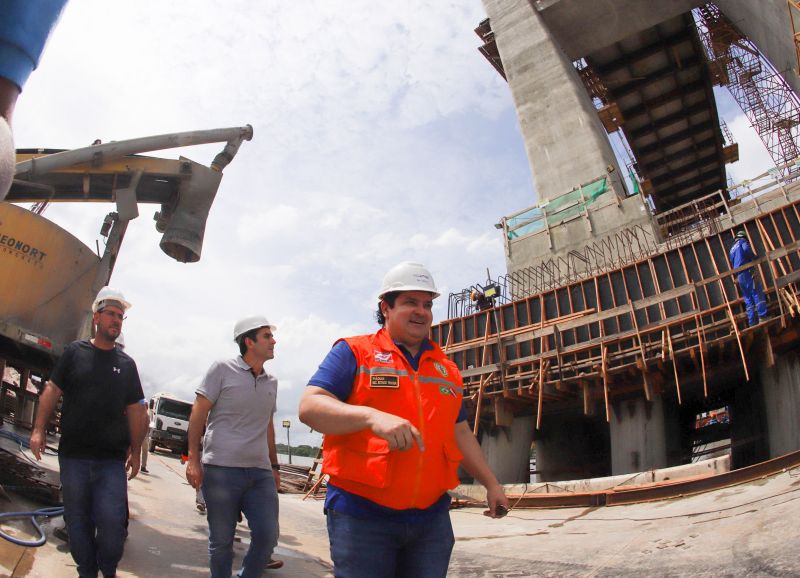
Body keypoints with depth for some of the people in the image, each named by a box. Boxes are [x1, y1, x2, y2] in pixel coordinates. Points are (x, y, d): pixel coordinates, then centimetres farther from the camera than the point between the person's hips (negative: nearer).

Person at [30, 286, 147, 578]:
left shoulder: (126, 363, 9)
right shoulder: (75, 351, 6)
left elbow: (135, 410, 10)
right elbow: (52, 391, 4)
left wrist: (135, 451, 8)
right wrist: (39, 429, -7)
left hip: (112, 459, 0)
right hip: (73, 455, 0)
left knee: (112, 521, -8)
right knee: (78, 521, 7)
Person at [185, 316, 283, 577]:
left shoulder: (271, 382, 14)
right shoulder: (222, 369, -1)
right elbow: (198, 414, -2)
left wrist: (274, 465, 20)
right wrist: (193, 459, -8)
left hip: (260, 472, 5)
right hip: (221, 468, -4)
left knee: (267, 535, -1)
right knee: (221, 541, 4)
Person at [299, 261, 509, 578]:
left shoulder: (446, 368, 15)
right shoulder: (354, 352, -2)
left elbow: (460, 433, 22)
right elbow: (309, 407, -15)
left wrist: (491, 483, 20)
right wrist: (373, 416, -30)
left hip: (431, 516, 5)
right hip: (362, 513, -5)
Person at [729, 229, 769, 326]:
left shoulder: (732, 249, 28)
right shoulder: (743, 242, 8)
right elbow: (746, 249, -15)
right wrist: (755, 258, -4)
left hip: (739, 276, 7)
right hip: (747, 271, -7)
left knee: (748, 299, 5)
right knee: (757, 293, -12)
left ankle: (752, 322, -1)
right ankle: (762, 316, -24)